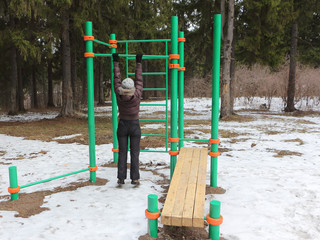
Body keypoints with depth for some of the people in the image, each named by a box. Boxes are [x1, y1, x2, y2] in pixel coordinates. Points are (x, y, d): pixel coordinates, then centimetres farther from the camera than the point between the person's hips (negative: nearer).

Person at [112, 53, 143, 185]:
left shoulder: (118, 95, -14)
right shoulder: (137, 96, -17)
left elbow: (116, 78, -5)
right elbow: (139, 79, -8)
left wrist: (116, 62, 6)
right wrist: (138, 63, 2)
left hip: (122, 125, 2)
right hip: (135, 126, -2)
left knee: (122, 152, 7)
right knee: (134, 153, 3)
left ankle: (121, 178, 10)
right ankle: (135, 178, 6)